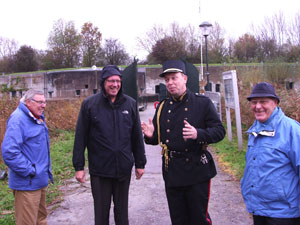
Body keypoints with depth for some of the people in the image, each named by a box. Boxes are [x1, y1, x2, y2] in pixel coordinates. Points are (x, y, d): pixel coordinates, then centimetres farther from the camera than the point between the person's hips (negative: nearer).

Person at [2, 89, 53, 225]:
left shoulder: (38, 117, 12)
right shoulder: (18, 119, -19)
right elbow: (9, 152, -28)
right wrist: (29, 171, -21)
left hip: (40, 180, 10)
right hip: (27, 183, -9)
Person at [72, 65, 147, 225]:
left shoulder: (131, 104, 3)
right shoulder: (89, 104, -4)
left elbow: (137, 137, 6)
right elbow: (80, 137, -3)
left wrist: (140, 163, 8)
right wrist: (79, 166, -4)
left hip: (124, 169, 2)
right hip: (99, 170, -2)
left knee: (122, 211, 16)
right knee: (101, 211, 11)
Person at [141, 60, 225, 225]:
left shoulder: (203, 103, -3)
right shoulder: (162, 107, 9)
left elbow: (219, 131, -7)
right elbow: (158, 138, 16)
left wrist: (198, 134, -25)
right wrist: (151, 135, -8)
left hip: (197, 171, -4)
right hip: (171, 172, 4)